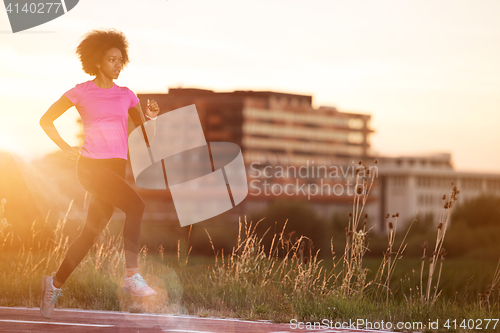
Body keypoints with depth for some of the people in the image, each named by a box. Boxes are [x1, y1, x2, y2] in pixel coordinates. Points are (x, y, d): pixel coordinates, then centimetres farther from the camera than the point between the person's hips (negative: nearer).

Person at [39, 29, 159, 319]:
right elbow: (46, 120, 7)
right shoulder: (81, 92, 0)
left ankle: (56, 284, 23)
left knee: (92, 232, 7)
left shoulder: (126, 95, 13)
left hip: (116, 167, 5)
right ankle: (133, 276, -24)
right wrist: (67, 149, -1)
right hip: (91, 165, -5)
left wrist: (151, 118, -5)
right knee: (136, 204, -26)